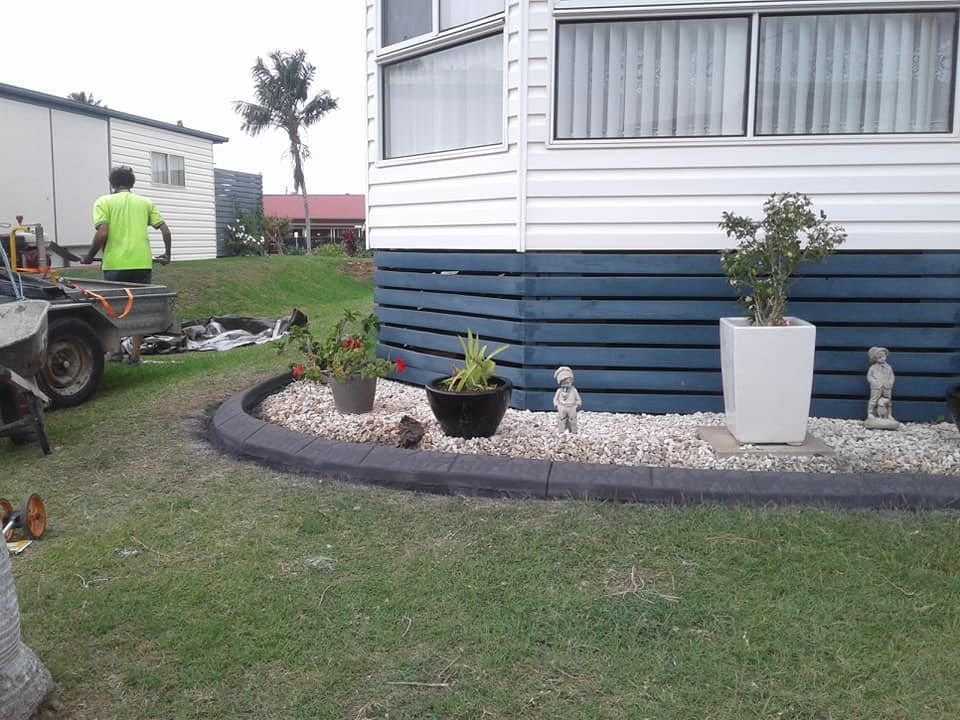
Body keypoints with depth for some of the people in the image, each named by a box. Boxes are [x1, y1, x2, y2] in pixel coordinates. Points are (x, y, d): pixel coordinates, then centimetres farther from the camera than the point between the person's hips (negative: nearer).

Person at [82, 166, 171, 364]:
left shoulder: (104, 202, 2)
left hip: (115, 264, -2)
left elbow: (102, 234, -10)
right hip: (142, 264, 2)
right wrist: (167, 254, 20)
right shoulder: (145, 202, 11)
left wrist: (90, 257, 3)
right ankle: (135, 354, 11)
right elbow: (165, 231, 6)